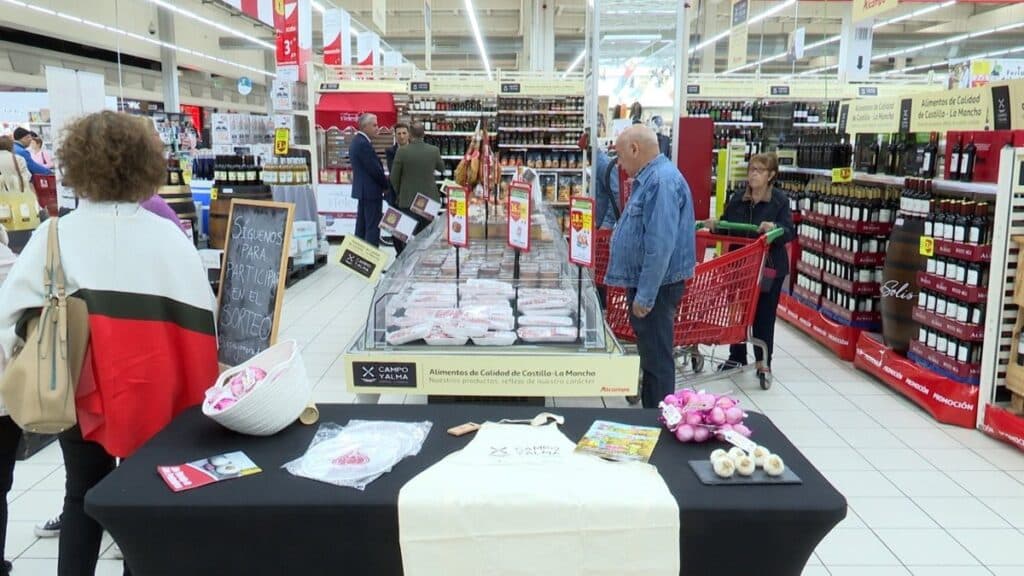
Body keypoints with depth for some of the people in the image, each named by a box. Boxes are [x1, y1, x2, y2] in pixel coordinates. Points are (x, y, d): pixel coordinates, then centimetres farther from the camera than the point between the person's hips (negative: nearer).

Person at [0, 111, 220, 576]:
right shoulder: (168, 236, -8)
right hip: (156, 391, 0)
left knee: (83, 497, 20)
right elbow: (200, 317, -6)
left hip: (82, 389, 0)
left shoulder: (54, 236, -9)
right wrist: (194, 390, 5)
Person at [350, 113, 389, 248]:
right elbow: (375, 169, -19)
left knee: (361, 226, 13)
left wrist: (383, 183, 10)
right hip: (371, 191, -10)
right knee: (373, 227, -7)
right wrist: (386, 186, -4)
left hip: (362, 190, 10)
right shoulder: (364, 144, -18)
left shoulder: (357, 141, 14)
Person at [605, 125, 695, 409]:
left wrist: (645, 296, -25)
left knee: (657, 360, 0)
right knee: (650, 356, 19)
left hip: (655, 287, -11)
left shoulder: (662, 181, -21)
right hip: (645, 284, 11)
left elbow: (660, 246, -27)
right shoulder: (650, 178, 13)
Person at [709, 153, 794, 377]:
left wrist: (774, 228, -32)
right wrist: (715, 224, -9)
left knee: (764, 314, 5)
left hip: (769, 266, -4)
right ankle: (737, 356, 26)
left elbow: (790, 232, -13)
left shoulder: (780, 200, -6)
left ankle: (763, 360, 18)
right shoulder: (737, 199, 6)